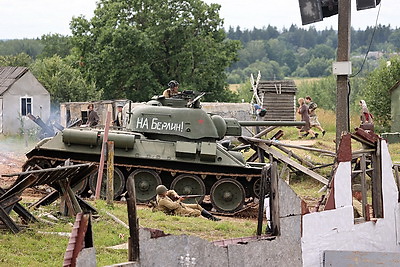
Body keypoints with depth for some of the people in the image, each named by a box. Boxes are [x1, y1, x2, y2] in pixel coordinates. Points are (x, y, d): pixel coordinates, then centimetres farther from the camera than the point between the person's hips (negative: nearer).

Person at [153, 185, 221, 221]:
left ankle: (212, 217, 13)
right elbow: (174, 206, -28)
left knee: (197, 206, 8)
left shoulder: (161, 195, 7)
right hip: (178, 211, -11)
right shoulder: (162, 200, -24)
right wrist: (179, 200, -10)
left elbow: (171, 192, 21)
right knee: (198, 213, -19)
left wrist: (175, 195, 0)